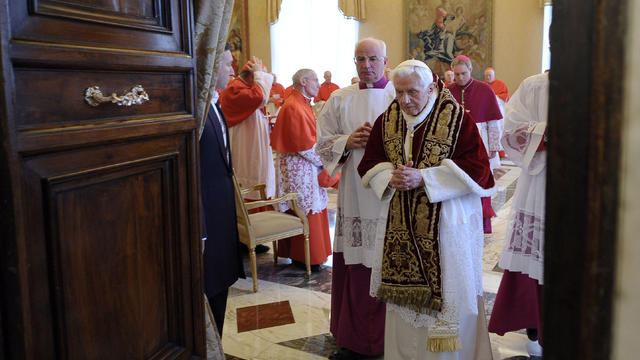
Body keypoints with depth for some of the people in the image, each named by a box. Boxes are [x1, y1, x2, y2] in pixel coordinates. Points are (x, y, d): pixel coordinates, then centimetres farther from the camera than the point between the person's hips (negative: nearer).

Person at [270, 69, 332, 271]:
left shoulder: (303, 104, 14)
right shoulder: (293, 107, -18)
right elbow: (303, 143, -22)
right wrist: (322, 159, -12)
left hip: (307, 166, 10)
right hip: (298, 168, -10)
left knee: (313, 208, 14)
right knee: (305, 209, -2)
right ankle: (305, 257, 9)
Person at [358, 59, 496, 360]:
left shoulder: (457, 119, -8)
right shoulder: (386, 120, 6)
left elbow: (476, 168, -13)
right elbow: (369, 163, 10)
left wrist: (423, 178, -19)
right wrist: (391, 177, -12)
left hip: (446, 225, -4)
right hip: (400, 226, 4)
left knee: (446, 295, 2)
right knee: (403, 296, 10)